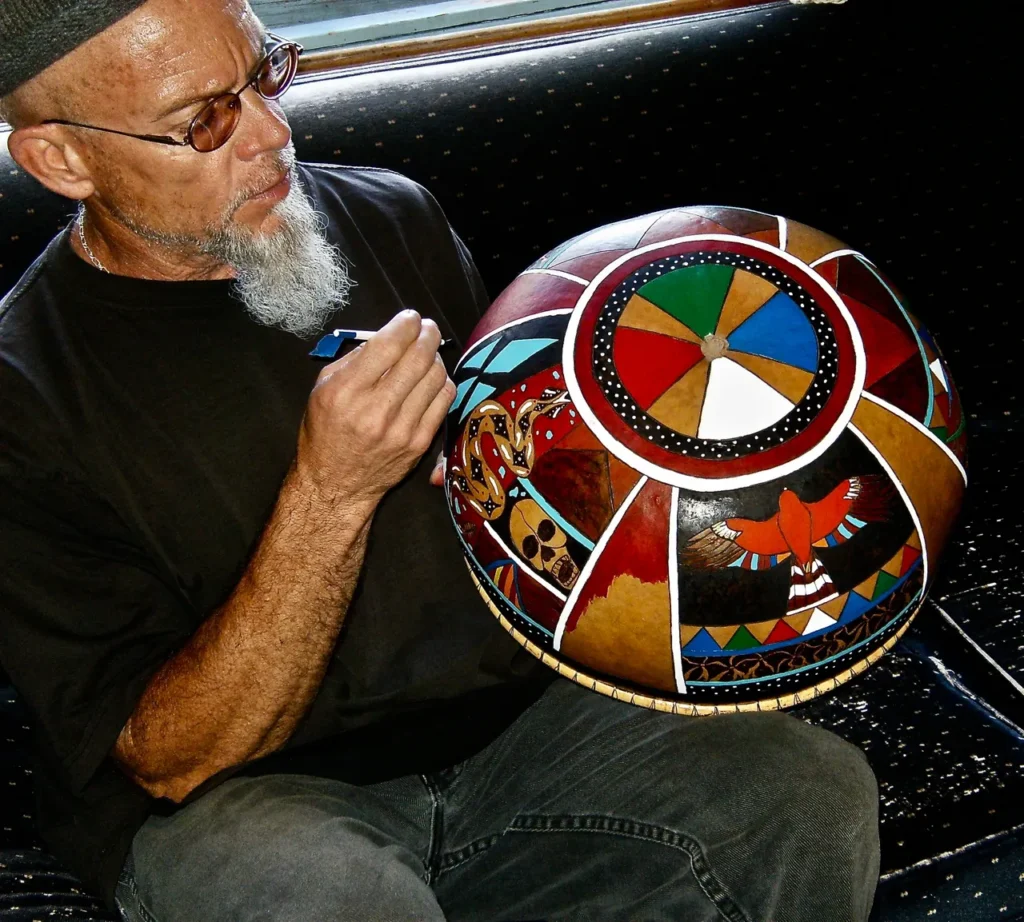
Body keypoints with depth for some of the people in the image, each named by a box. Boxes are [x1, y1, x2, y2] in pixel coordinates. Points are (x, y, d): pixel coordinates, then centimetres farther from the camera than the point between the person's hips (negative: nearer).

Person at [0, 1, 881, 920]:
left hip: (507, 712, 4)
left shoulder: (394, 217, 4)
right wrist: (328, 494, -24)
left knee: (817, 789, -18)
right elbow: (170, 761, -14)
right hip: (237, 801, -3)